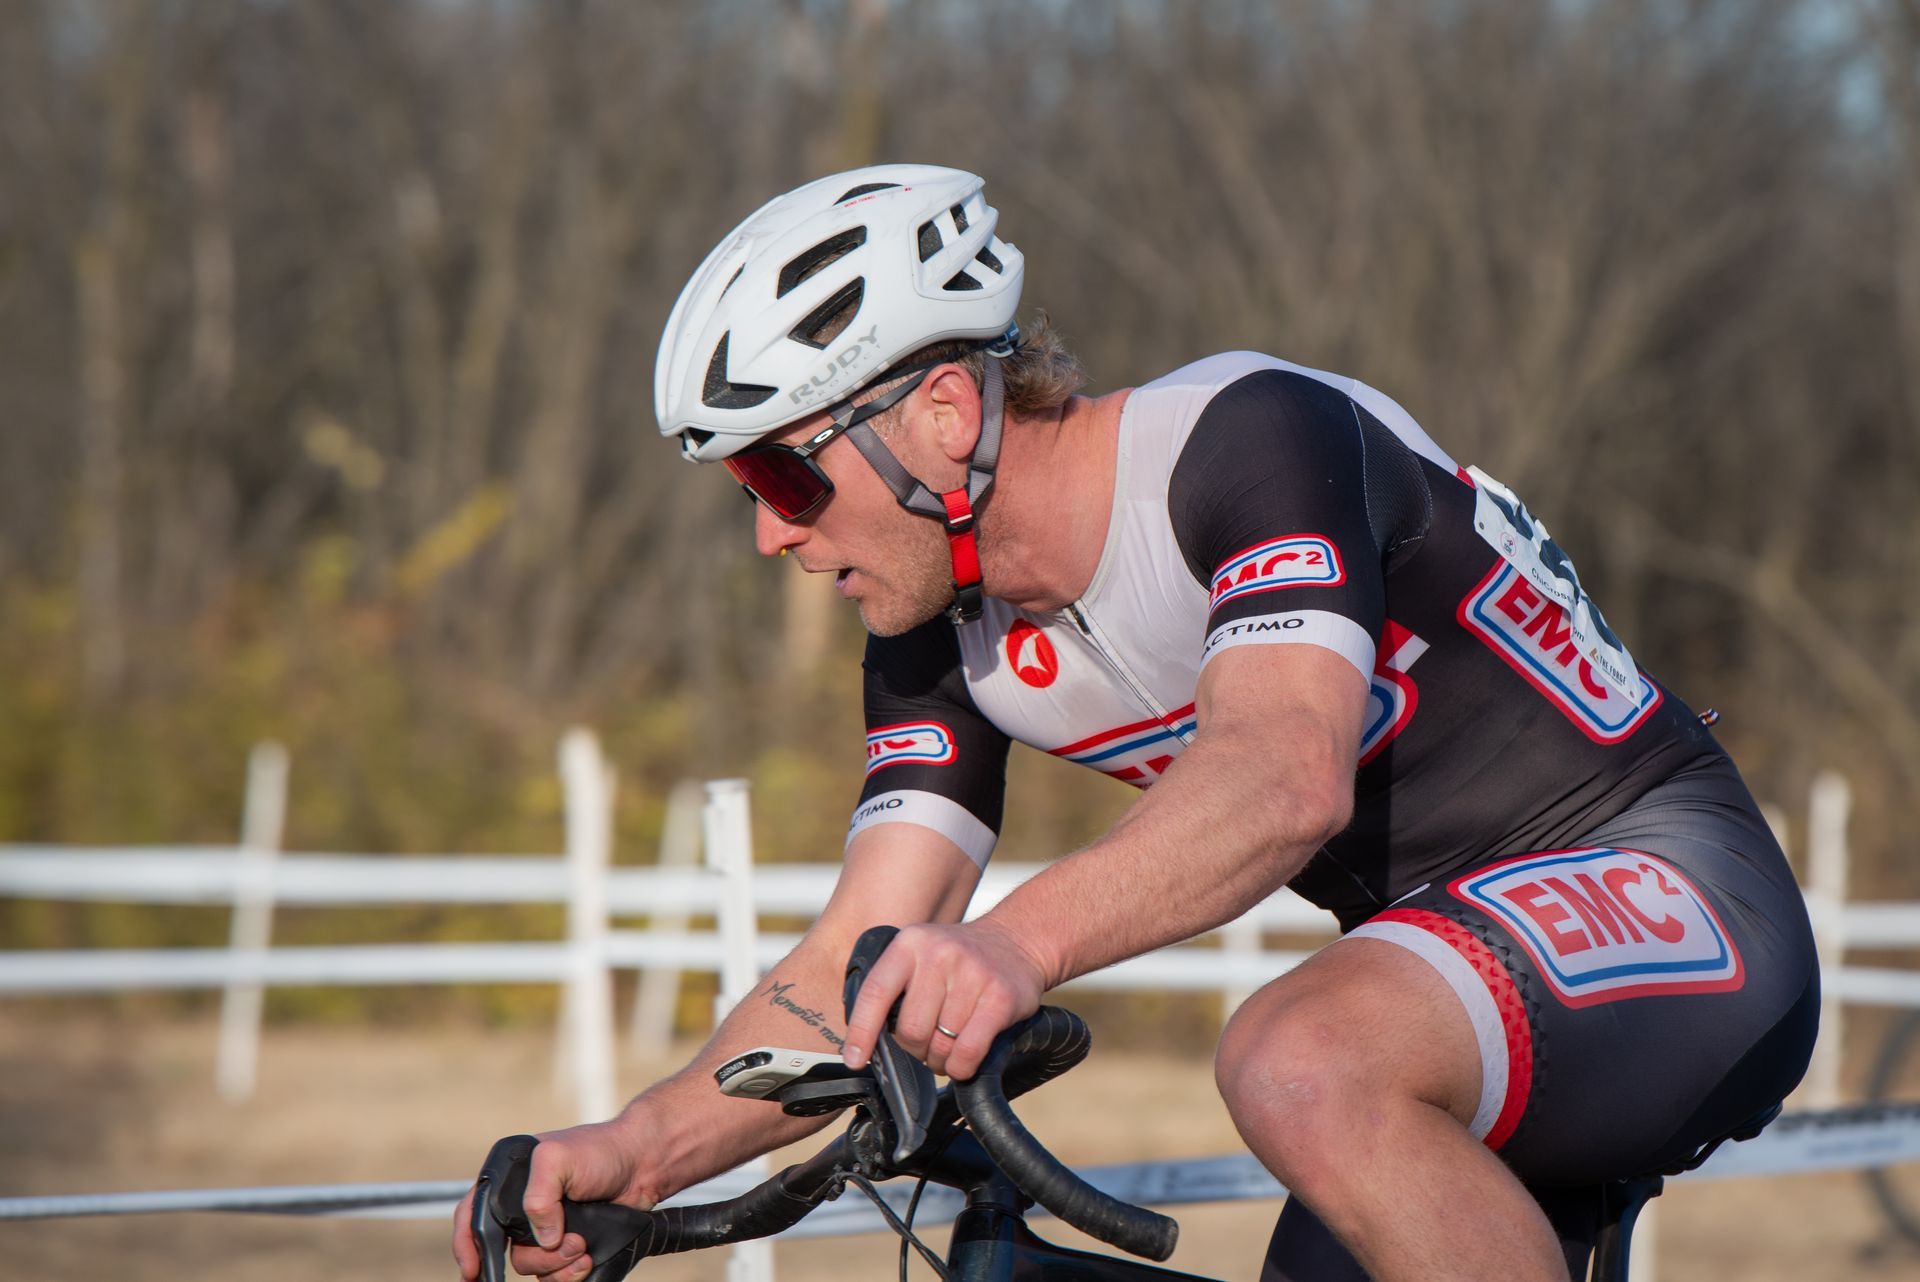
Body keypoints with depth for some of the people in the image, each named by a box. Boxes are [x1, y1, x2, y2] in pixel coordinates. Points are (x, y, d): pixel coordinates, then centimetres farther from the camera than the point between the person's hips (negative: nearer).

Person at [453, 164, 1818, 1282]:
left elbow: (1286, 771, -38)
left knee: (1301, 1066, -34)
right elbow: (861, 971, -3)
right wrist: (636, 1147, -21)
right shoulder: (950, 641, 1)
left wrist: (1024, 938, -54)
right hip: (1461, 941, 8)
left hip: (1674, 886, -8)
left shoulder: (1248, 430, -21)